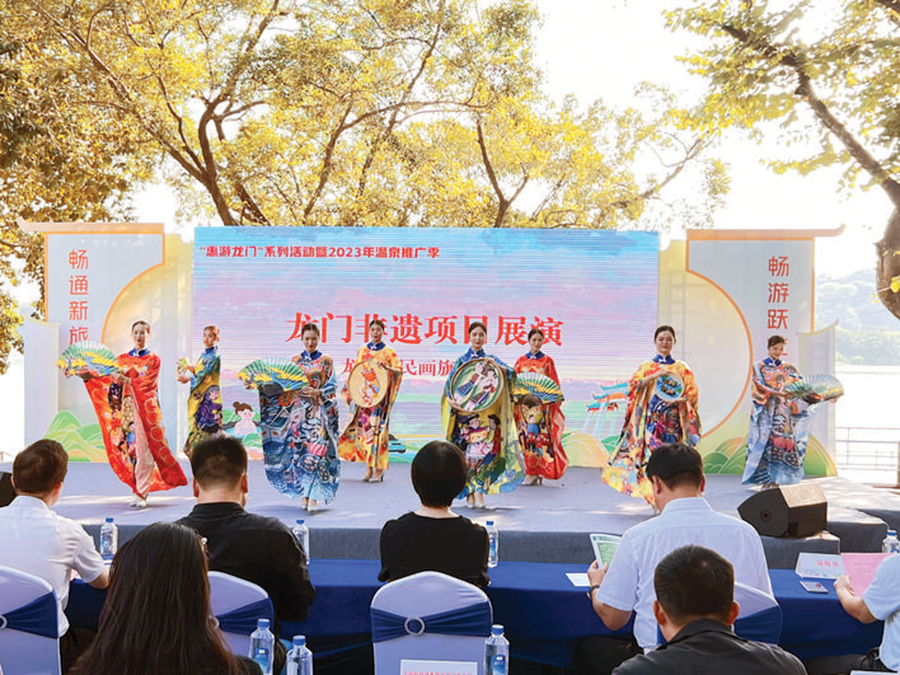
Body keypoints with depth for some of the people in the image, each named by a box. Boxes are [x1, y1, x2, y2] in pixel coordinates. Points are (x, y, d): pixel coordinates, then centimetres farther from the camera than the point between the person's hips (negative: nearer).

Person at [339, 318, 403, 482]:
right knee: (364, 429, -1)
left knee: (378, 429, -9)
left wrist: (386, 367, -20)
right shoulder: (362, 351, 14)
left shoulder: (388, 351, 5)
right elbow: (355, 371, 16)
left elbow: (399, 370, -3)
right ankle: (369, 467, 5)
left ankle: (379, 469, -4)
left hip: (381, 394, -3)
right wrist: (352, 386, -1)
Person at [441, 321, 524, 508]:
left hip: (486, 414, 1)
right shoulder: (462, 360, 8)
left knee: (484, 449, -8)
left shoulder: (491, 359, 11)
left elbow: (511, 373, -2)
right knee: (467, 451, -3)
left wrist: (496, 366, -18)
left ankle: (479, 490, -5)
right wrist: (456, 400, -13)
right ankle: (469, 492, 4)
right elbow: (450, 383, 3)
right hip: (465, 414, 0)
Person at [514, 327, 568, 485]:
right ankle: (534, 473, 3)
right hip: (524, 404, 2)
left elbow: (554, 383, 6)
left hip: (542, 405, -2)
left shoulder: (547, 361, 9)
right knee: (527, 436, -3)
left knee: (539, 435, -9)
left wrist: (554, 399, -8)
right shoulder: (521, 361, 13)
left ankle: (533, 473, -7)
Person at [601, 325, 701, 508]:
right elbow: (634, 385, -2)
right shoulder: (647, 367, 13)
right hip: (652, 419, 0)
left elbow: (692, 393, 6)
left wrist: (680, 400, -14)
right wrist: (655, 375, -13)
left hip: (673, 420, 0)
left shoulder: (681, 368, 12)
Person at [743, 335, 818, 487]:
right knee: (766, 441, -5)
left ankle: (777, 478, 0)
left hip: (783, 411, 2)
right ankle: (766, 479, -1)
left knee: (781, 441, -4)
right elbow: (759, 388, -7)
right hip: (765, 411, -2)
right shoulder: (759, 367, 6)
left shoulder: (788, 368, 12)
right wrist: (776, 393, -21)